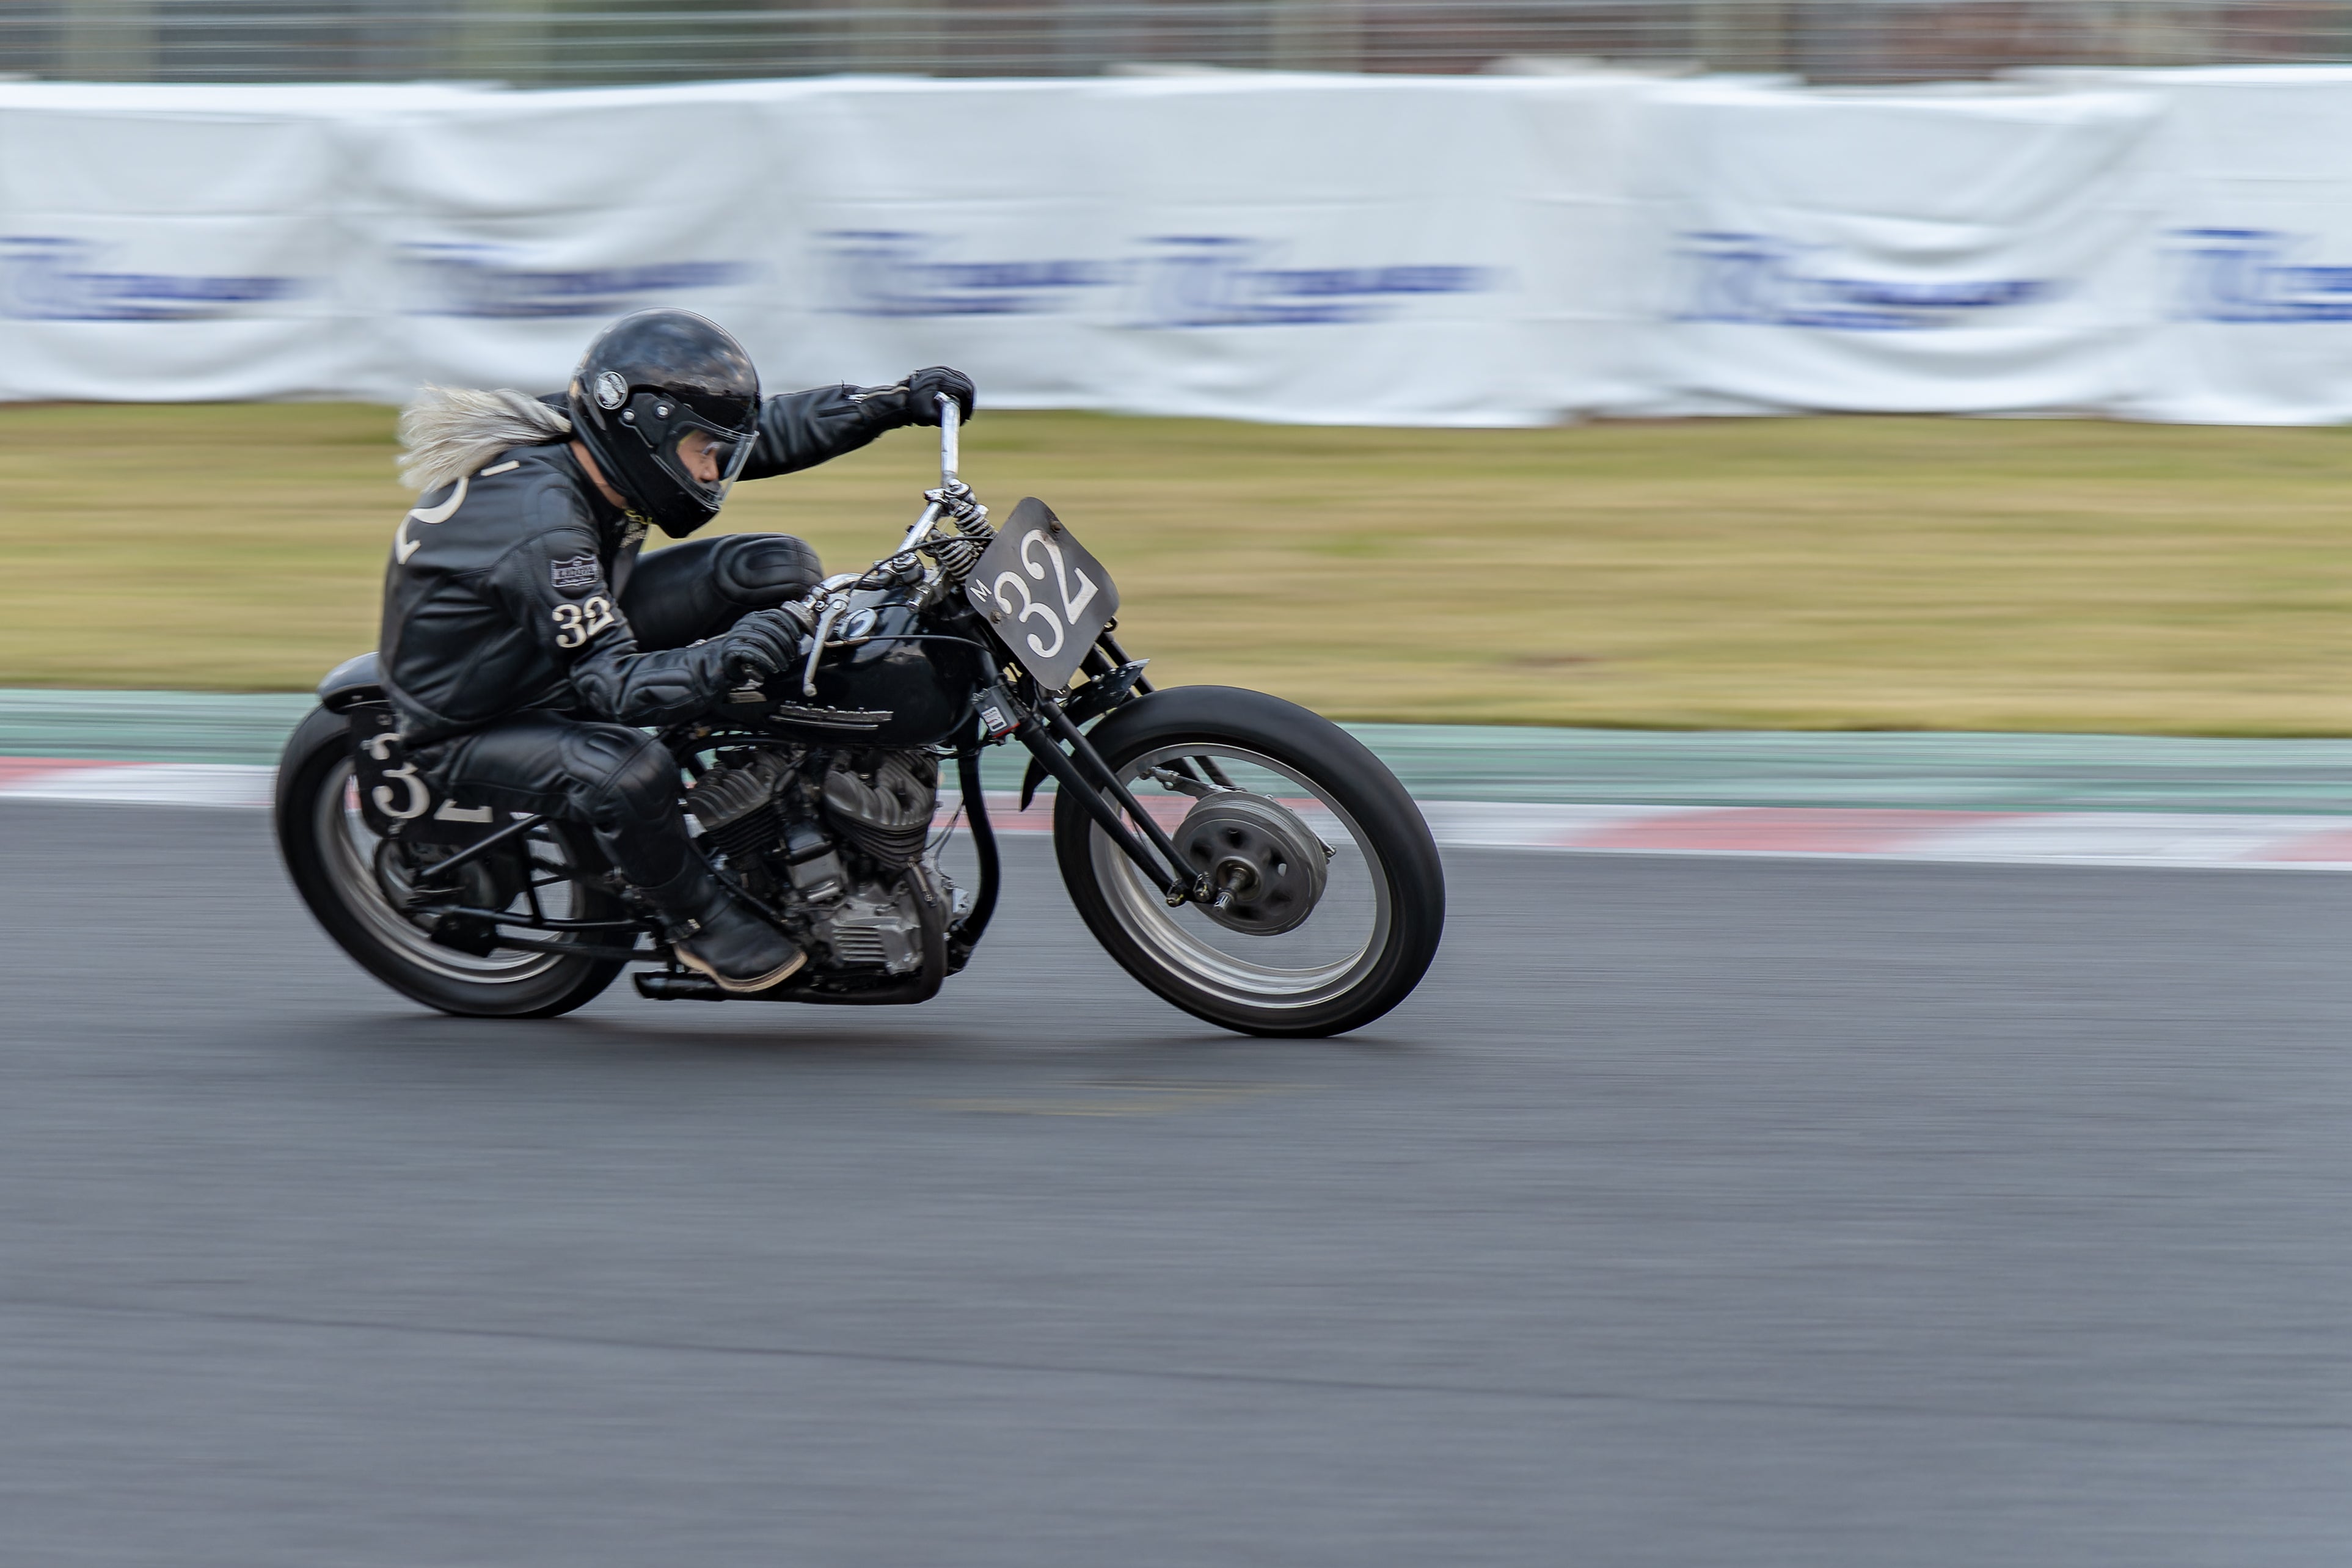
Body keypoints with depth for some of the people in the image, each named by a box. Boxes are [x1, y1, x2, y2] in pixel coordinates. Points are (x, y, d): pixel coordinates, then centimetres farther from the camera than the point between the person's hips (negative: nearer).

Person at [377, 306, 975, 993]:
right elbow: (614, 687, -39)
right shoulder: (543, 528, -37)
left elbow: (769, 431, 0)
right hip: (466, 725, -9)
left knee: (773, 568, -4)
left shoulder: (594, 443, -11)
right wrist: (735, 654, -53)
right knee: (630, 771, -41)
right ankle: (701, 924, -13)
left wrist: (897, 401, -7)